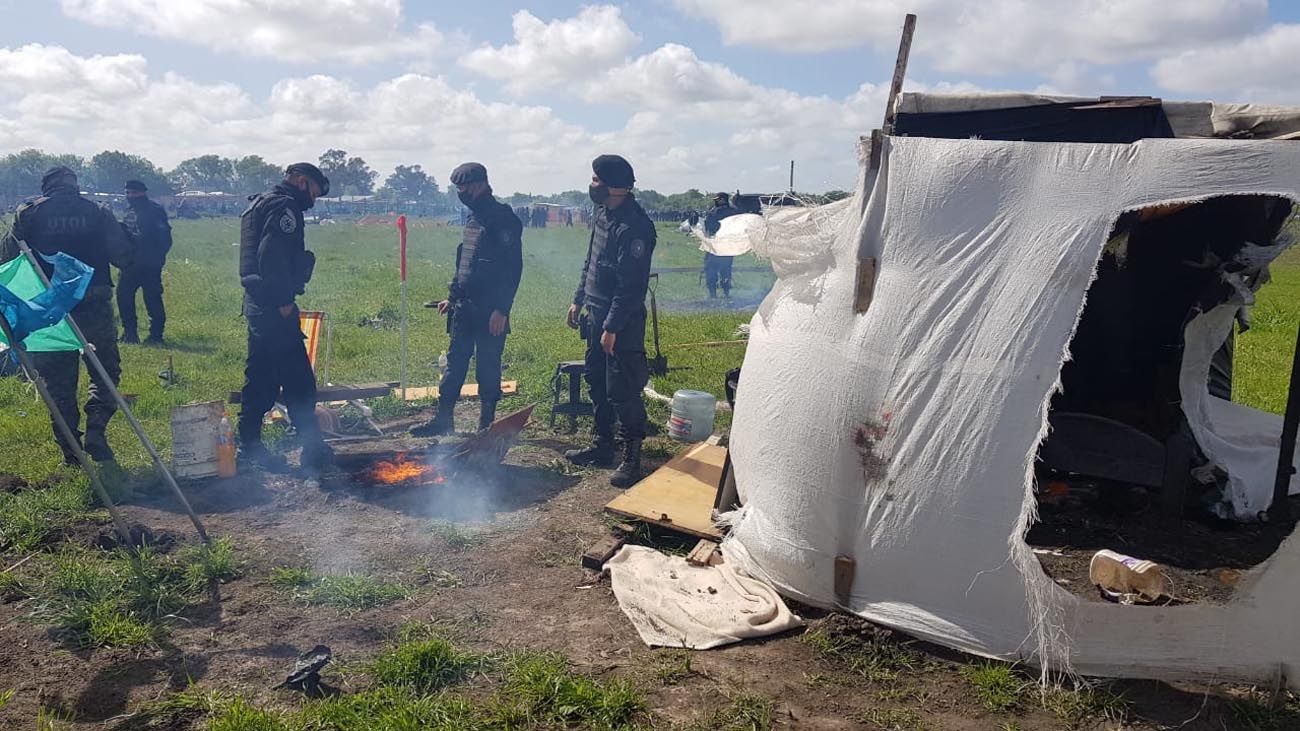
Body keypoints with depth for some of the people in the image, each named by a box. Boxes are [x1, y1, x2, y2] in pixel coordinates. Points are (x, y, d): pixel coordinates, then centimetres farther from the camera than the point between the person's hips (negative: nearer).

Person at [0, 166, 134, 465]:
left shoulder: (28, 214, 1)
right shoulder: (98, 213, 1)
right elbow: (124, 257, -2)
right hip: (95, 306, -1)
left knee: (59, 383, 10)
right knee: (105, 373, 13)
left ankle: (71, 452, 11)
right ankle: (95, 432, -4)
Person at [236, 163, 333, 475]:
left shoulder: (260, 204, 21)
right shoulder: (284, 206, -11)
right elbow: (272, 255, -22)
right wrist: (285, 302, -20)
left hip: (257, 305, 10)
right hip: (275, 308, -10)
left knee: (260, 376, 14)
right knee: (298, 380, -7)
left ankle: (249, 447, 19)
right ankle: (313, 450, -4)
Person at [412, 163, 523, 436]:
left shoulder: (504, 219, -12)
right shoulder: (473, 219, 15)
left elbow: (513, 268, -17)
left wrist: (501, 309, -21)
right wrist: (452, 296, 20)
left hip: (489, 311, -8)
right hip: (464, 307, 8)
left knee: (487, 368, 1)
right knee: (455, 363, 12)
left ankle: (486, 425, 12)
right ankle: (443, 420, 20)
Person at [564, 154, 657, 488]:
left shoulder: (634, 226, -21)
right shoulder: (602, 214, 9)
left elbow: (632, 285, -23)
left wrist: (612, 327, -22)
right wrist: (578, 300, 19)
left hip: (622, 322, -10)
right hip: (595, 313, 10)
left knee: (622, 390, -5)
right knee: (596, 382, 17)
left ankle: (632, 458, 7)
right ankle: (602, 445, 31)